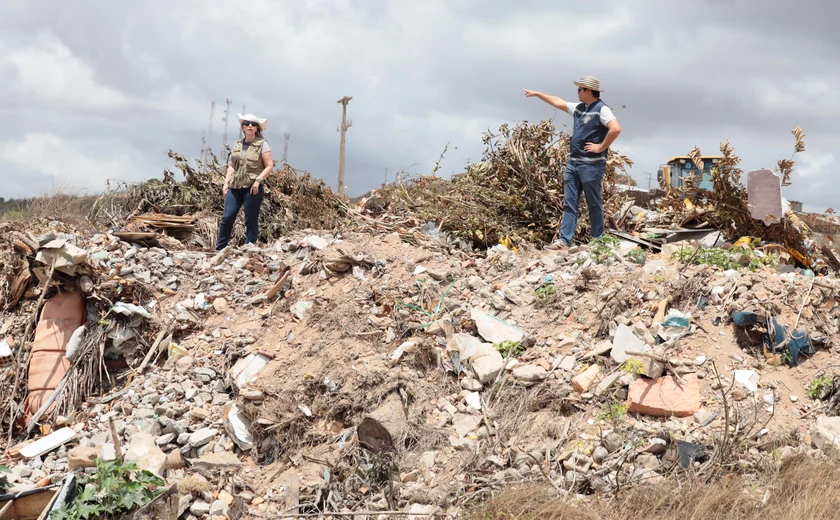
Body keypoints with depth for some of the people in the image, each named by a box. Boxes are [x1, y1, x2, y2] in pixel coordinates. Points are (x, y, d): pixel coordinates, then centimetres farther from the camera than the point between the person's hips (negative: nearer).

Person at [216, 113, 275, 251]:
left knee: (251, 221, 0)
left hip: (253, 188, -4)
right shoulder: (237, 145, 14)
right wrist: (226, 183, 8)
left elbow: (269, 166, -5)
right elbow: (231, 166, 18)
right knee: (227, 217, 0)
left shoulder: (262, 144, -1)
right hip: (235, 187, 4)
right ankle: (219, 250, 8)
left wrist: (258, 180, -16)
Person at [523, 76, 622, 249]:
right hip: (573, 163, 9)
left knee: (594, 204, 0)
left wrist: (601, 147, -19)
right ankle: (564, 240, 4)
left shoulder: (602, 109, -12)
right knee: (569, 203, 5)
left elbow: (616, 129, -25)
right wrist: (537, 94, 33)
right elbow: (558, 102, 28)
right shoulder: (578, 108, 14)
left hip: (591, 165, -9)